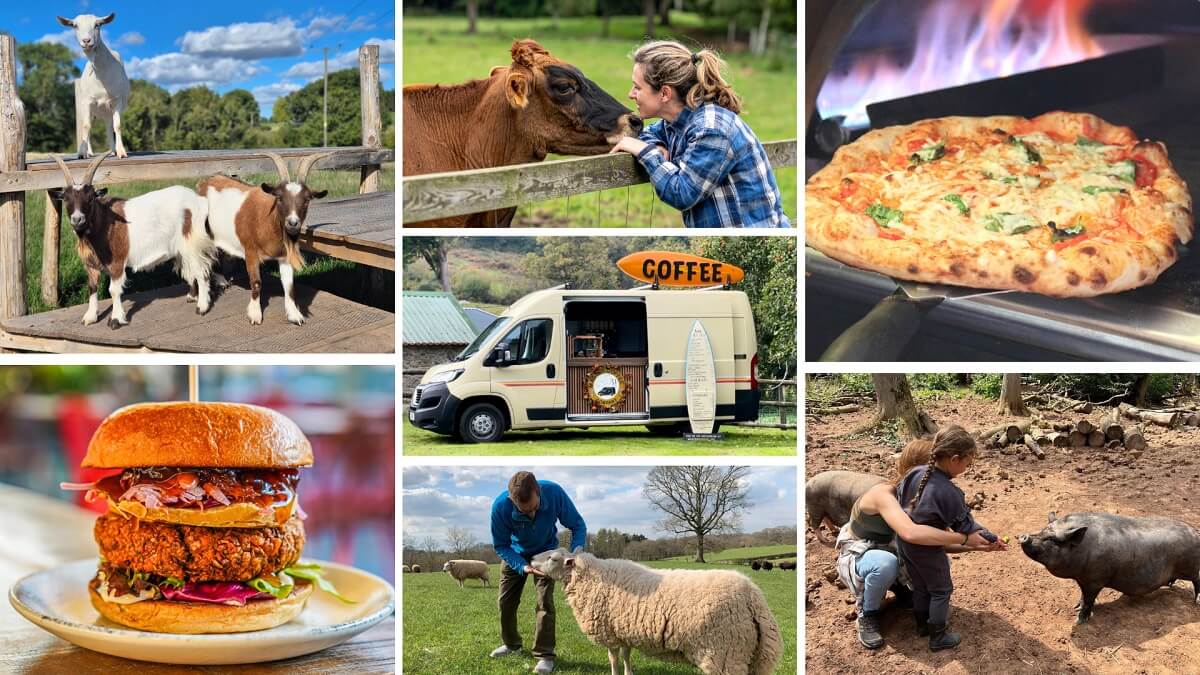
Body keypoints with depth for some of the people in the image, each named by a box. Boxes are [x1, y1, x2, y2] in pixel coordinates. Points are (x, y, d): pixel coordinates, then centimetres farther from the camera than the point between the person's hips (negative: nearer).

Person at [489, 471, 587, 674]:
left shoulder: (554, 493, -37)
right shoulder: (500, 507, -38)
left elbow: (578, 525, -21)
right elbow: (500, 545, -23)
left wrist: (577, 549, -39)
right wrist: (522, 566, -38)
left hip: (545, 552, -1)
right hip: (515, 554, 1)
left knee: (545, 601, -13)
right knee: (506, 601, 8)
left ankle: (545, 654, -4)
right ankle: (511, 644, 33)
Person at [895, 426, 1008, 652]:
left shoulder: (915, 473, -11)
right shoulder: (949, 493, -29)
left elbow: (896, 498, 6)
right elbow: (966, 527, -17)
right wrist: (992, 539, -3)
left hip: (905, 543, 7)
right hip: (928, 550, -6)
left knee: (920, 586, 27)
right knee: (941, 591, 15)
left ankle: (922, 624, 43)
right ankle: (938, 638, 23)